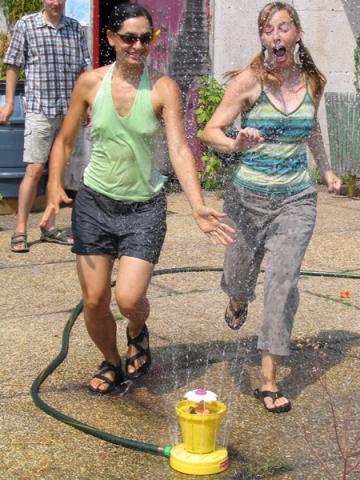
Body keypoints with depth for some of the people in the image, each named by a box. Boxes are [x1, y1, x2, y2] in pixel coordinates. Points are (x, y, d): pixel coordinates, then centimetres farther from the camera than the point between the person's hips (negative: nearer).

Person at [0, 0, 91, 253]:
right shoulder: (26, 24, 0)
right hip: (39, 109, -4)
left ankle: (50, 227, 19)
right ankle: (20, 231, 0)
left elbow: (81, 70, 14)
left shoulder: (76, 28, 9)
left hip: (69, 110, 4)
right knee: (35, 170, -8)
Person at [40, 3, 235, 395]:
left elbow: (179, 149, -18)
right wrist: (54, 187, -10)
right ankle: (111, 363, 34)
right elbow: (65, 141, 6)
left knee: (129, 298, -13)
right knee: (94, 301, 3)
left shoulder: (163, 89, -9)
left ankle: (138, 333, 26)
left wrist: (197, 206, -32)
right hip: (94, 201, 2)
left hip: (145, 205, -2)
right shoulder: (91, 83, -3)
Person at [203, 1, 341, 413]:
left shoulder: (312, 82, 3)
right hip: (249, 195, -1)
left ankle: (269, 379, -2)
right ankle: (238, 301, 55)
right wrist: (235, 144, -30)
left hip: (295, 199, 1)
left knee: (282, 281, -10)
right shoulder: (249, 80, -9)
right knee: (238, 276, 13)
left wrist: (326, 169, 31)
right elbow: (210, 131, -9)